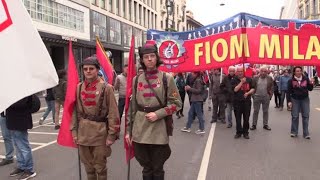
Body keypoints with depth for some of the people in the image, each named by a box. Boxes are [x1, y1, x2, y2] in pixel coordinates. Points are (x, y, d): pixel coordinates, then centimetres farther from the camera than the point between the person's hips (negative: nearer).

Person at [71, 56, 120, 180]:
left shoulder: (106, 88, -9)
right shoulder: (78, 88, 4)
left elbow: (113, 113, -9)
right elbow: (75, 111, 8)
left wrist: (112, 134, -11)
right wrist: (74, 131, 5)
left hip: (100, 132, -4)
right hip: (83, 132, 4)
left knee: (100, 166, 9)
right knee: (88, 165, 17)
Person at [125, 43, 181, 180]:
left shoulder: (167, 78, -2)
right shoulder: (136, 80, 6)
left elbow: (176, 103, -2)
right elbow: (132, 107, 9)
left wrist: (158, 114, -14)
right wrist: (129, 130, 7)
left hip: (159, 130, -2)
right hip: (140, 130, 2)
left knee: (158, 169, 9)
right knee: (146, 168, 14)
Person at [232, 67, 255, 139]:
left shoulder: (249, 79, 7)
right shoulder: (234, 80, 1)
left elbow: (253, 89, 9)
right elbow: (235, 89, -12)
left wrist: (248, 93, -8)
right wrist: (241, 82, -13)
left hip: (247, 101, 1)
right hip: (237, 101, -1)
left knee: (246, 118, 4)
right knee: (238, 118, 4)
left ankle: (245, 132, 15)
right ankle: (239, 132, 16)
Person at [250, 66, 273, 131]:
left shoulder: (270, 78, 1)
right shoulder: (255, 78, 0)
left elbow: (272, 88, 3)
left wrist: (270, 95, -4)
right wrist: (253, 95, -4)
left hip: (266, 97, 1)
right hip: (257, 96, 0)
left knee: (265, 111, 10)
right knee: (255, 111, 5)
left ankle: (265, 125, 20)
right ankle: (254, 125, 13)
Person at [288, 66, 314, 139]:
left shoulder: (306, 79, -2)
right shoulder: (291, 81, -6)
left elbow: (310, 89, 4)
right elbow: (289, 91, -3)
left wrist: (311, 83, -15)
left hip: (305, 99, 2)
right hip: (295, 100, -1)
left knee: (305, 116, 4)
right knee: (295, 116, 4)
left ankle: (306, 133, 11)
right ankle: (294, 132, 17)